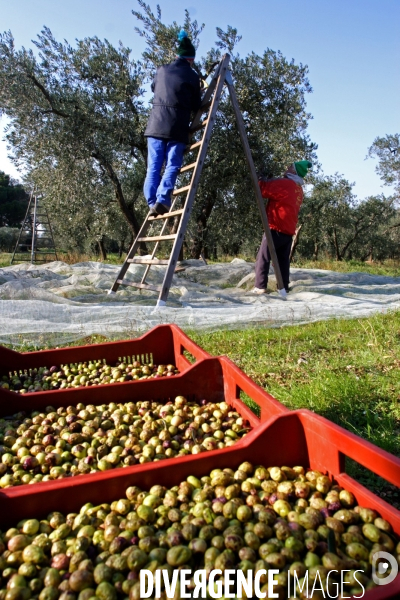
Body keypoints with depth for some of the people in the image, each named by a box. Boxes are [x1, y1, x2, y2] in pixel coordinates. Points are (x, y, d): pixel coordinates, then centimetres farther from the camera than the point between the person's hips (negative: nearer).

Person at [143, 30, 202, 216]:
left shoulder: (161, 70, 14)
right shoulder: (192, 76, 3)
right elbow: (196, 106, 10)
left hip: (155, 125, 3)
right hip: (177, 128, -3)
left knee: (153, 167, 4)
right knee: (172, 166, -3)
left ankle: (152, 202, -4)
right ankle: (162, 200, -19)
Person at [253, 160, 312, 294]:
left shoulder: (284, 183, -10)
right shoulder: (299, 189, 18)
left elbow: (264, 189, -14)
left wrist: (260, 181, 4)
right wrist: (268, 182, 17)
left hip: (276, 228, -8)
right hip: (289, 230, 8)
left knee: (263, 258, -4)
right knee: (283, 260, 10)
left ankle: (260, 287, -8)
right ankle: (284, 287, 7)